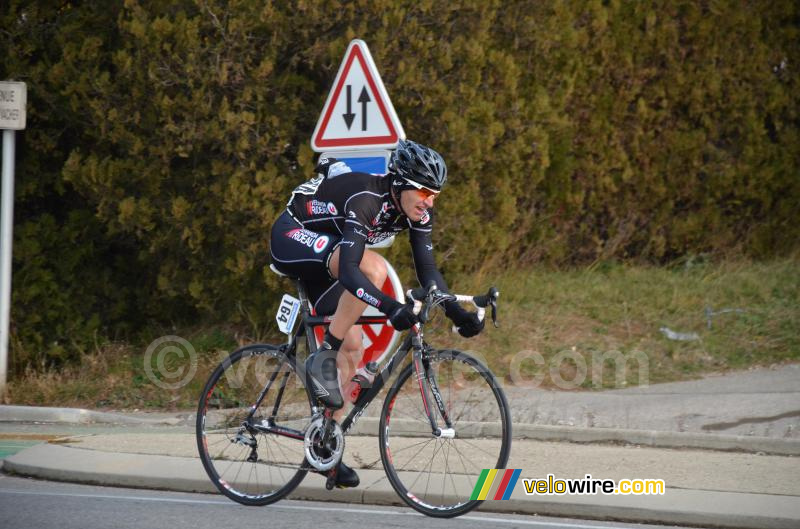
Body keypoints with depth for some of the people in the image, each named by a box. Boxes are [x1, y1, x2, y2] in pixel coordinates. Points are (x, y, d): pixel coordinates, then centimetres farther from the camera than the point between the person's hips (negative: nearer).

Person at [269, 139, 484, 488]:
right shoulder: (366, 200, -34)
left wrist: (456, 311, -23)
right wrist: (391, 307, -56)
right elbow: (348, 271, -44)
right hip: (292, 238, -9)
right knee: (373, 266, -34)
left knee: (351, 348, 0)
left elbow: (427, 269, -8)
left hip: (323, 255, 9)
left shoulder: (416, 211, -10)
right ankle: (322, 360, -24)